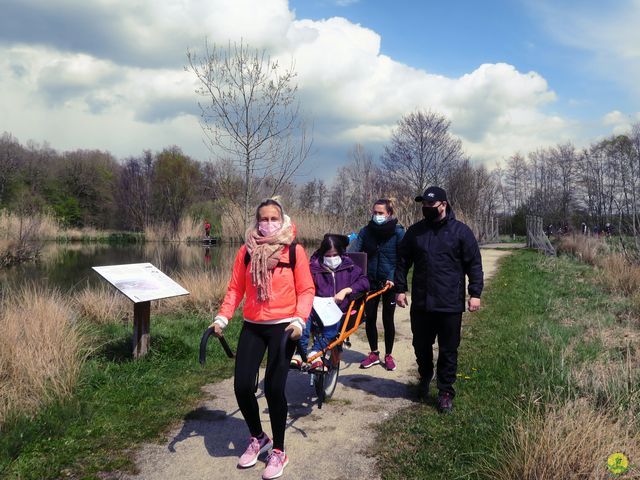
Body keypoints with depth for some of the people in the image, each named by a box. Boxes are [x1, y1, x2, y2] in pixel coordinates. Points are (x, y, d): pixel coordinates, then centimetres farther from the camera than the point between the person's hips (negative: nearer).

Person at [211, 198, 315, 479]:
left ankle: (278, 452, 17)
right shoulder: (246, 251, 3)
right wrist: (222, 317, -6)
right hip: (252, 327, 3)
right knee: (242, 387, -1)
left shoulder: (295, 251, -5)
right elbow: (235, 288, 5)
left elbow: (306, 290, -5)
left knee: (273, 388, -6)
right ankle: (257, 439, 29)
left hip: (283, 327, -3)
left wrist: (299, 319, -18)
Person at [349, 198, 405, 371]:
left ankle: (388, 355, 22)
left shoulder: (398, 232, -9)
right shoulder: (366, 231, -1)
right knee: (369, 318, 7)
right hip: (370, 281, 3)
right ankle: (374, 354, 24)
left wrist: (393, 278, -21)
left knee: (388, 320, 5)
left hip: (389, 282, -3)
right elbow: (353, 251, -10)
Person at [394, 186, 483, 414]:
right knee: (421, 346, 17)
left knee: (448, 351, 6)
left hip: (450, 304, -3)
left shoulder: (461, 231, -3)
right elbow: (403, 261, 10)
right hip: (420, 303, 3)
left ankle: (446, 392, 20)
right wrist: (400, 288, 5)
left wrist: (475, 293, -8)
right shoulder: (415, 231, 5)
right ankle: (425, 379, 41)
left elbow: (474, 264, -2)